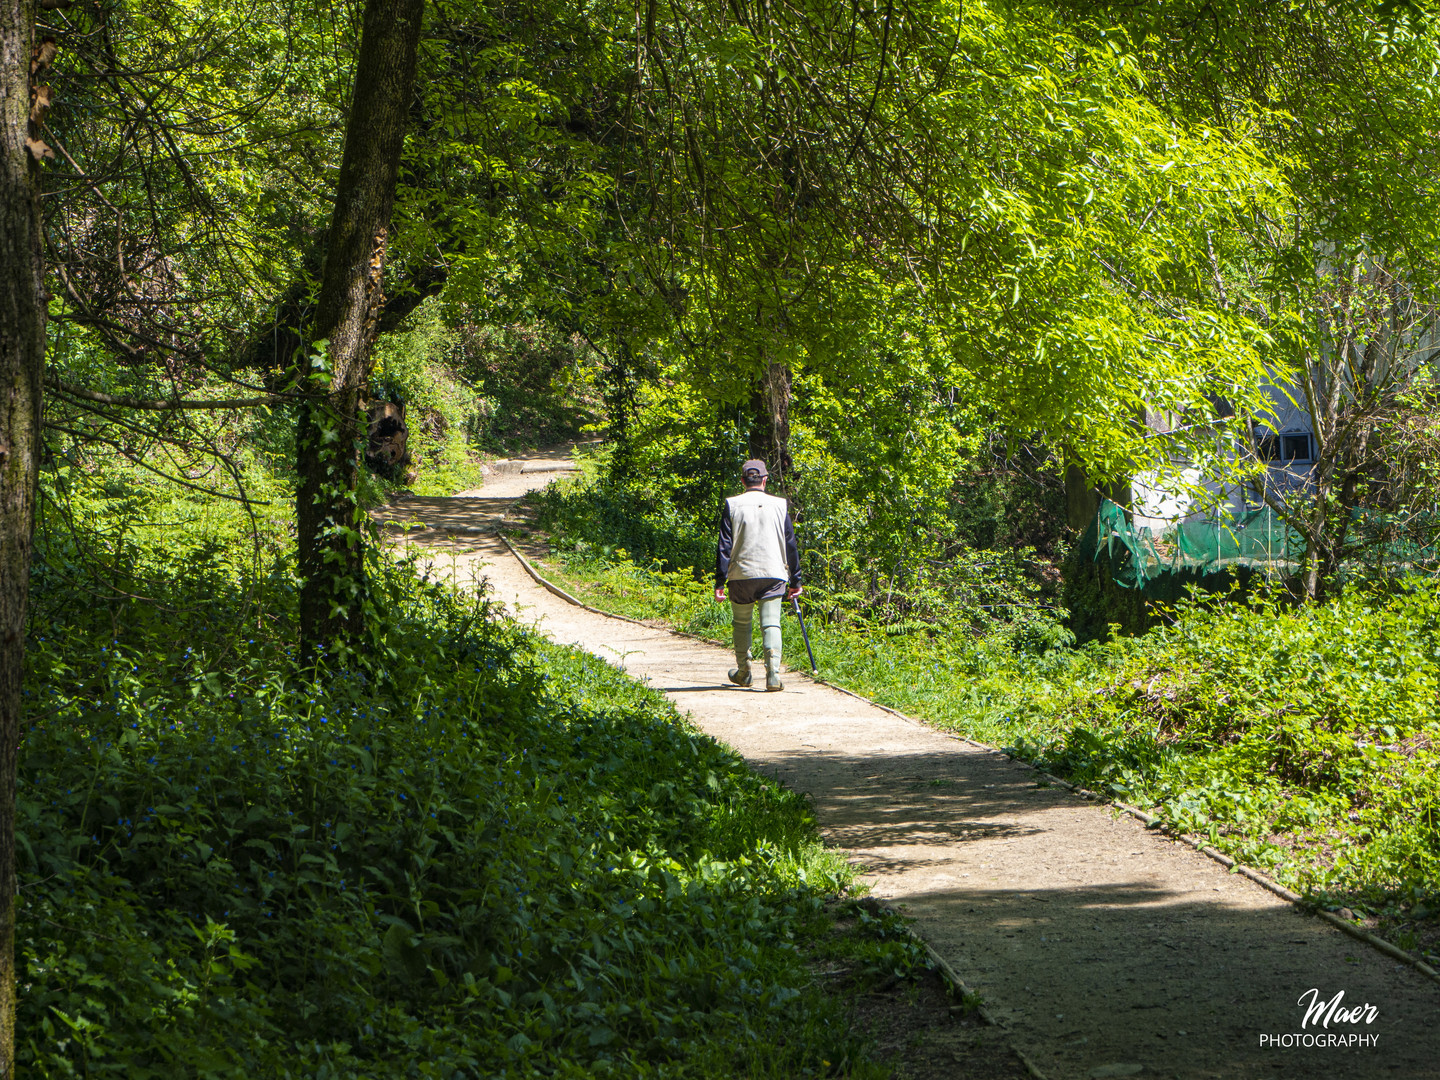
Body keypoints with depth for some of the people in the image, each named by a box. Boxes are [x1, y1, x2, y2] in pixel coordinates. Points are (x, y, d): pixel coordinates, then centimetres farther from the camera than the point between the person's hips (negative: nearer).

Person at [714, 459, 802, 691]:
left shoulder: (732, 505, 0)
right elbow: (790, 545, 8)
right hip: (773, 574, 0)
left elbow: (724, 545, -2)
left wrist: (720, 582, 0)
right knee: (771, 624, -2)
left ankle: (743, 671, 25)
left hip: (741, 575, 0)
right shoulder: (780, 506, 4)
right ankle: (773, 673, -18)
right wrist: (795, 581, 15)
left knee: (741, 623, 16)